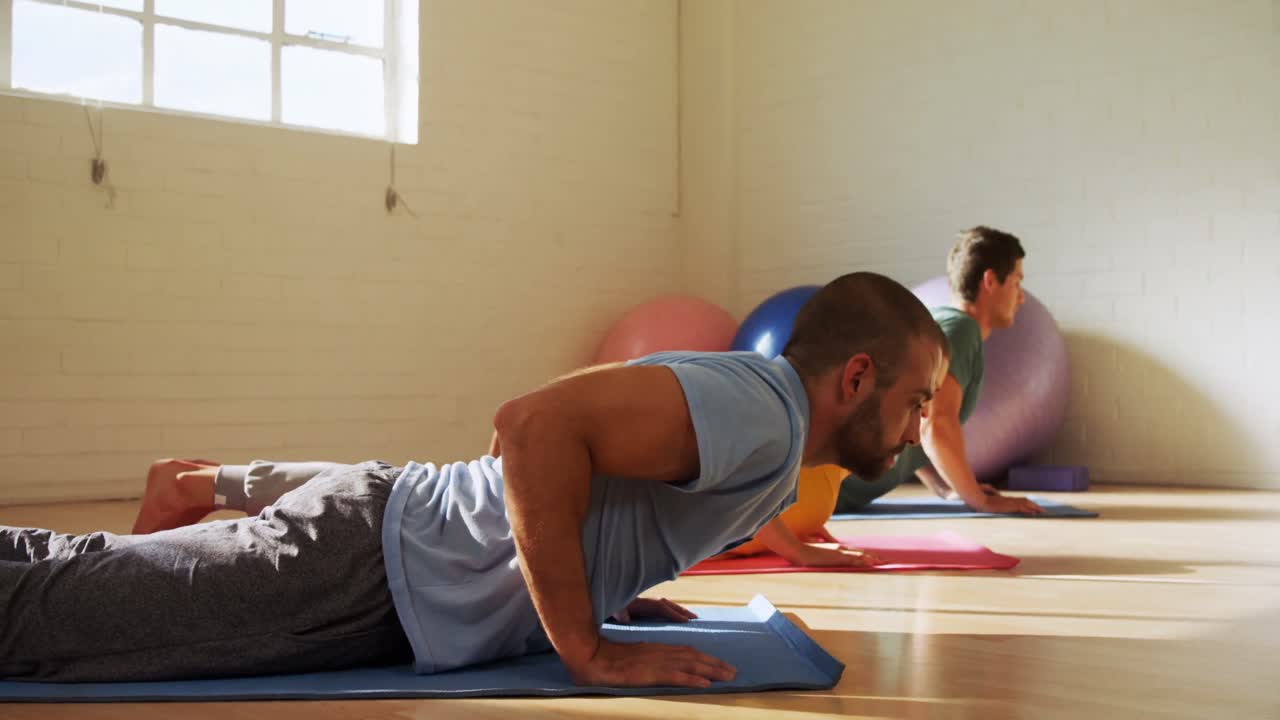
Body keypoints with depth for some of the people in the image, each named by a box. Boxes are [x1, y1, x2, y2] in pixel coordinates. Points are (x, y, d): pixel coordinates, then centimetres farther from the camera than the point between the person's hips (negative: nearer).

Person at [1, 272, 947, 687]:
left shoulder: (756, 417, 12)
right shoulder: (761, 412, -21)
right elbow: (537, 423, -33)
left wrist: (610, 587, 17)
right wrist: (588, 650, -25)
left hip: (389, 530, 9)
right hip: (364, 575, -9)